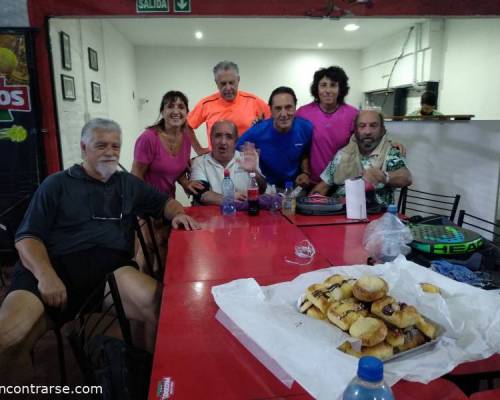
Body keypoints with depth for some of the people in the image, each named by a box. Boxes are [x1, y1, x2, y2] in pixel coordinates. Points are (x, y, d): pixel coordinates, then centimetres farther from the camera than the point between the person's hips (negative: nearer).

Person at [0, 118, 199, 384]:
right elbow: (27, 237, 4)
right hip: (55, 264, -1)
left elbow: (163, 201, 31)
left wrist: (178, 213, 5)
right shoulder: (57, 184, 11)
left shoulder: (128, 183, 22)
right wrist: (46, 275, -15)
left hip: (110, 263, 2)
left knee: (159, 304, -31)